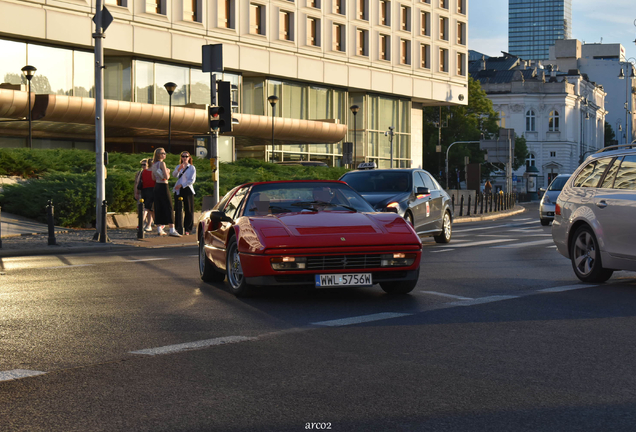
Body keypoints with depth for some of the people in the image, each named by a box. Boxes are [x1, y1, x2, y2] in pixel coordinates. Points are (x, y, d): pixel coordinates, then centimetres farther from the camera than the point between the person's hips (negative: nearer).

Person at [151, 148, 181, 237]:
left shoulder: (154, 165, 11)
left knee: (158, 208, 11)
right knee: (169, 207, -9)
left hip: (157, 186, 8)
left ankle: (159, 229, 14)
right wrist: (168, 173, 2)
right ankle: (172, 230, -17)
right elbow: (166, 177, -19)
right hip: (163, 186, -8)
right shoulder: (162, 163, -13)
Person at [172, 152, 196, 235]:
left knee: (188, 210, -2)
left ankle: (188, 229, 2)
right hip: (178, 191, 3)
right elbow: (174, 175, -6)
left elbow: (192, 180, -5)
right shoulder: (178, 167, 13)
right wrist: (179, 169, -25)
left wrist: (181, 185, -13)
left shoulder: (192, 168, 3)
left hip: (187, 190, -3)